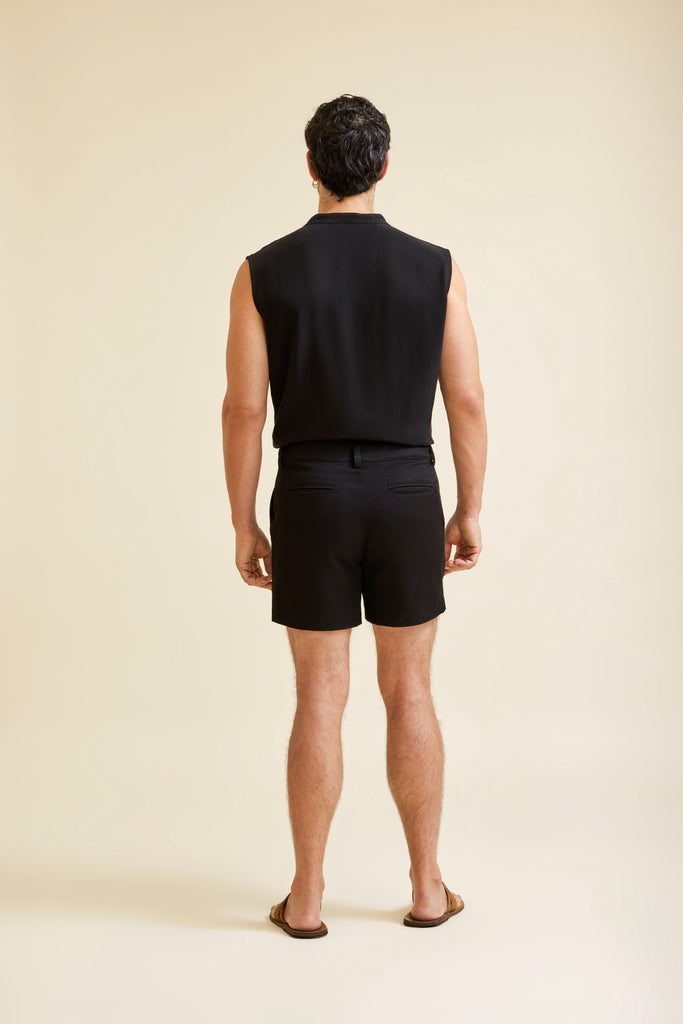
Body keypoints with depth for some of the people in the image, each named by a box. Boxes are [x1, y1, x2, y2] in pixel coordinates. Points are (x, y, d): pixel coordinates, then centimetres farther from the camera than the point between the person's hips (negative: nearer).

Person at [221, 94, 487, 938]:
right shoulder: (436, 268, -1)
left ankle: (306, 898, 15)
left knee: (319, 700, 7)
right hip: (406, 494, 1)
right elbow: (467, 402, -1)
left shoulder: (264, 272, -3)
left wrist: (244, 527, 3)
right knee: (408, 694, 12)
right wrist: (470, 512, 10)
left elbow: (243, 411, -5)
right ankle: (427, 888, 19)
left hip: (312, 498, 0)